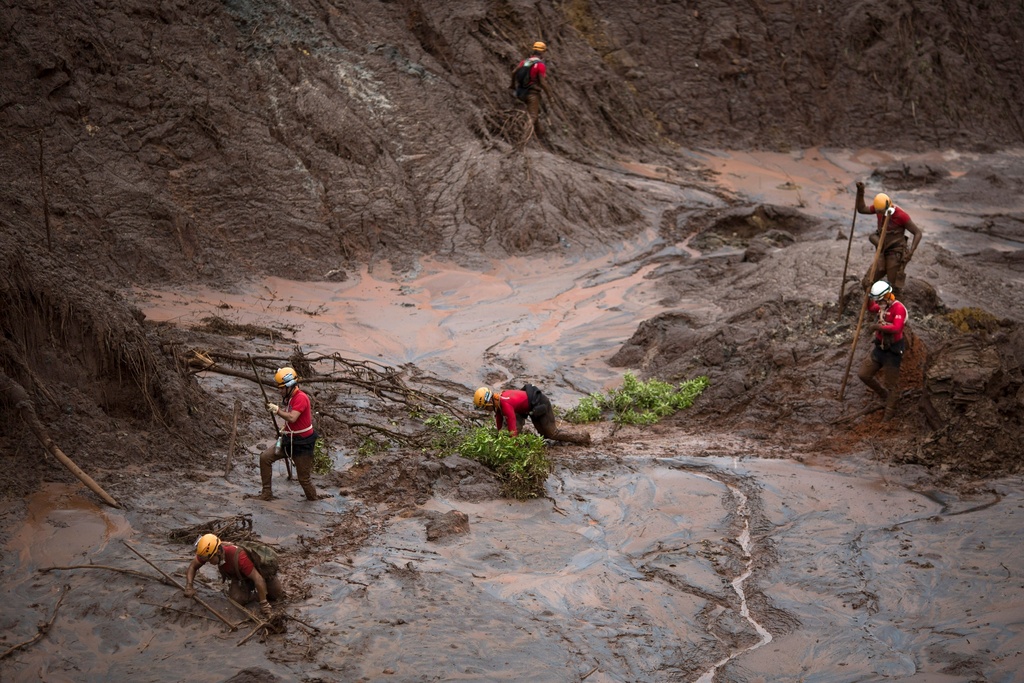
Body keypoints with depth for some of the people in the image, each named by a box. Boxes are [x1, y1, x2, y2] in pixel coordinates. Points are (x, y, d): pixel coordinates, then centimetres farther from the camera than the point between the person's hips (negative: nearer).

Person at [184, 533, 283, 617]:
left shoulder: (238, 557, -45)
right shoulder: (208, 552, -28)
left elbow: (258, 578, -43)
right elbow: (193, 566, -10)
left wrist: (264, 605, -42)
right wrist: (189, 586, -25)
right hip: (240, 577, 4)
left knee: (278, 594, -9)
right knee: (237, 599, -20)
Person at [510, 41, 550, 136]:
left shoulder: (525, 61, 4)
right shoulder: (541, 65, -16)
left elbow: (514, 72, 5)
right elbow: (542, 82, -19)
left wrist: (513, 84, 21)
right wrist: (548, 93, -7)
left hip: (522, 92, 8)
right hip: (533, 93, -8)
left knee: (536, 111, 28)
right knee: (532, 116, -6)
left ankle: (538, 131, 40)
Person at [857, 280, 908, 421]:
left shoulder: (898, 308, -22)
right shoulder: (882, 306, 4)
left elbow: (896, 328, -37)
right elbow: (870, 308, 27)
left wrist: (878, 327, -33)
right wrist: (868, 296, 9)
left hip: (892, 351, -9)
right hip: (879, 348, 9)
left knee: (891, 383, 5)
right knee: (863, 374, 13)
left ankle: (890, 412, 19)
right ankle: (884, 394, 32)